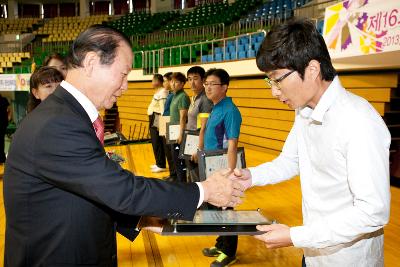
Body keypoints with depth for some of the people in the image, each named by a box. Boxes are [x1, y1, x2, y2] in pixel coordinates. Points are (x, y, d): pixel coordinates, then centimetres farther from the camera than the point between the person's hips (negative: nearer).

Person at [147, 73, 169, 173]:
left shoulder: (163, 92, -16)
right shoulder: (158, 92, 16)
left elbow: (163, 109, -21)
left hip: (157, 121, -10)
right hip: (153, 120, 10)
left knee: (158, 144, -5)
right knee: (155, 143, 16)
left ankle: (161, 165, 3)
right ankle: (158, 163, 26)